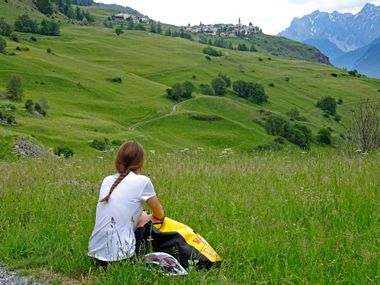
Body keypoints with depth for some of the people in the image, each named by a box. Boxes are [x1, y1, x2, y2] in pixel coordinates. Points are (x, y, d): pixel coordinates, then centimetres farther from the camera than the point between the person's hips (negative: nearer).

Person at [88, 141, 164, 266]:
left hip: (95, 250, 5)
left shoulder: (107, 180, 11)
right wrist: (149, 217, 33)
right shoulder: (142, 181, -4)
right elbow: (159, 215, 11)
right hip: (119, 254, -5)